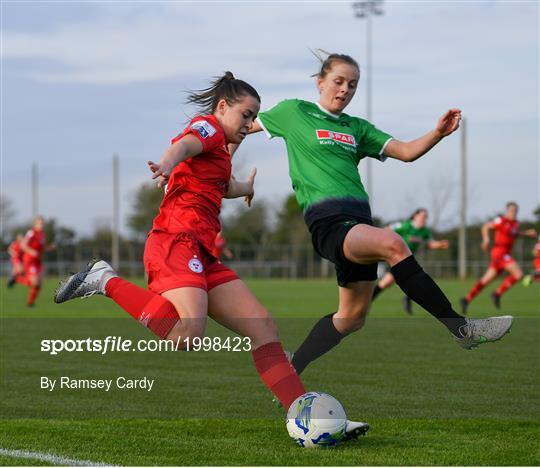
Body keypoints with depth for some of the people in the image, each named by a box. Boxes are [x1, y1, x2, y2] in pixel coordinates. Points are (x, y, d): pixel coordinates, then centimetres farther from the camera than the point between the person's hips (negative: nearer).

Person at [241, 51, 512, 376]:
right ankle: (462, 329, -34)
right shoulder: (293, 112, 9)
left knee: (353, 316, 9)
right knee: (392, 244, -33)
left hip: (359, 219, 8)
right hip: (327, 219, -7)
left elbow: (407, 152, 11)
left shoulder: (357, 128, 21)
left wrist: (438, 134, -7)